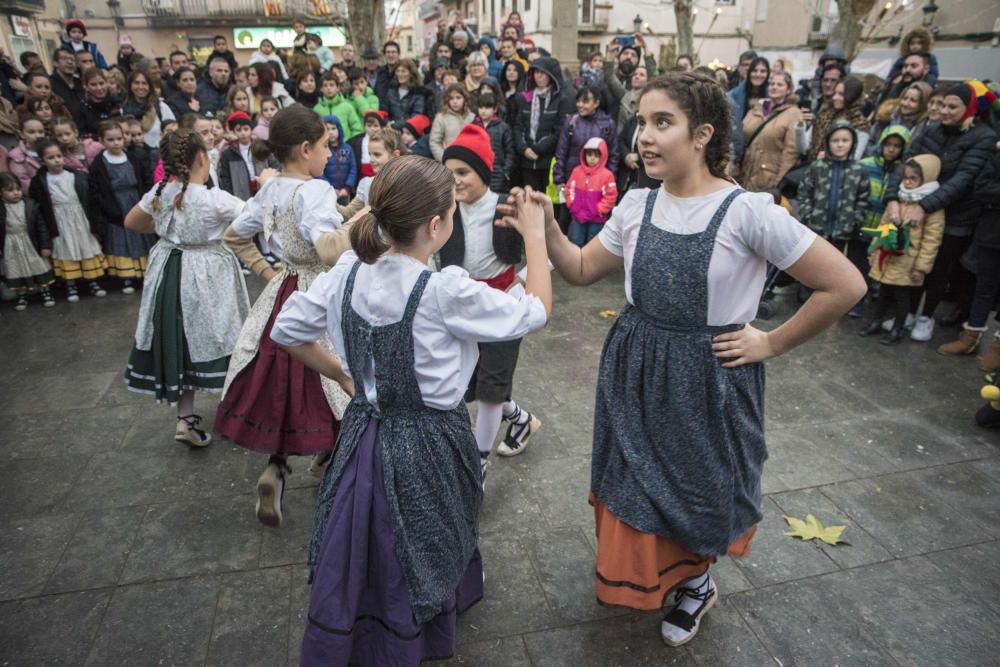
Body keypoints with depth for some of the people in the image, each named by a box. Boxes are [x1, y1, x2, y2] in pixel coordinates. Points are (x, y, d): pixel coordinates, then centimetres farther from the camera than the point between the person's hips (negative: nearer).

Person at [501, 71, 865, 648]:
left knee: (698, 490, 16)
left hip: (707, 378, -4)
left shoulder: (748, 211, -18)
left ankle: (696, 581, 48)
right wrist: (548, 228, -11)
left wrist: (772, 344, -9)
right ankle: (645, 573, 50)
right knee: (634, 486, 19)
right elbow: (582, 271, 5)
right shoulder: (637, 204, -3)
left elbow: (845, 284, -14)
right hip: (634, 371, 5)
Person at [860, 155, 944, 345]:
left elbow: (932, 240, -15)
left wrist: (922, 266, -16)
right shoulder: (897, 200, 7)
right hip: (886, 258, 6)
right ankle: (876, 322, 30)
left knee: (902, 295, 6)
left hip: (907, 263, -5)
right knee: (884, 292, 17)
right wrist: (875, 250, 13)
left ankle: (897, 330, 19)